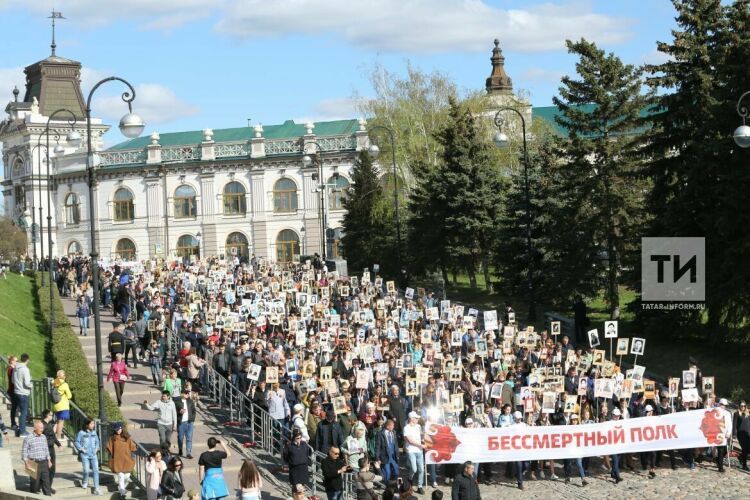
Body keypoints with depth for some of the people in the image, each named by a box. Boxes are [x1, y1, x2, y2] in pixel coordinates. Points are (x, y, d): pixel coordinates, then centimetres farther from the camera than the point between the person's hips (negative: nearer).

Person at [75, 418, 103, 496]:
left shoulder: (94, 432, 6)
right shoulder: (81, 433, -7)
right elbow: (77, 442, -2)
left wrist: (97, 448, 2)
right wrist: (81, 449, -11)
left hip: (93, 454, 3)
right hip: (85, 455, -3)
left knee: (96, 470, -5)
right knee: (86, 470, -6)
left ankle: (96, 489, -2)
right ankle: (84, 483, 28)